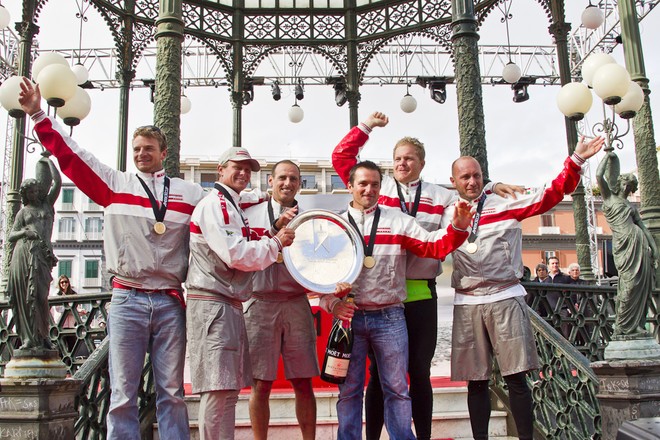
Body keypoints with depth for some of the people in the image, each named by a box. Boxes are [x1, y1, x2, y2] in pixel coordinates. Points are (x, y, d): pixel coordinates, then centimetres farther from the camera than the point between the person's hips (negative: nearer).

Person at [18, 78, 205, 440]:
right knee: (122, 393, 1)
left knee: (172, 392, 6)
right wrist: (39, 116, 2)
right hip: (127, 299, 0)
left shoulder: (190, 193, 11)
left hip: (170, 301, 1)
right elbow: (71, 156, 7)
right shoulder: (114, 183, 10)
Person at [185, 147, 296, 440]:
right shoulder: (214, 204, -9)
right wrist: (276, 243, -7)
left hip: (230, 305, 10)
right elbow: (235, 254, -19)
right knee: (217, 389, -11)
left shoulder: (232, 207, 24)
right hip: (213, 304, -10)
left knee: (228, 389, 12)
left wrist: (277, 232, 7)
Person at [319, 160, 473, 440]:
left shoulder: (398, 221, 6)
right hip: (349, 317, 1)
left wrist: (458, 228, -20)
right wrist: (332, 303, -10)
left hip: (389, 318, 0)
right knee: (349, 390, 8)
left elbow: (434, 247, -3)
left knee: (397, 388, 5)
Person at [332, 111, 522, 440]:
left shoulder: (441, 197, 12)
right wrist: (367, 126, 10)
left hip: (421, 294, 1)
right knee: (379, 372, 7)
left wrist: (491, 189, 0)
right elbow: (341, 157, 7)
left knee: (420, 371, 10)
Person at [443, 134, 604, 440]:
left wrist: (576, 161, -9)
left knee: (516, 377, -1)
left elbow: (550, 195, 0)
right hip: (467, 304, 2)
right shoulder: (447, 213, 9)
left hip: (505, 298, -2)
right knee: (476, 381, 8)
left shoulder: (506, 204, 4)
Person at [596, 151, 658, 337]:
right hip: (624, 244, -6)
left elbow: (642, 226, 18)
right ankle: (623, 326, -4)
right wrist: (608, 156, 7)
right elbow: (599, 175, -2)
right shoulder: (609, 197, 12)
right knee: (629, 283, -11)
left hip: (639, 245, 6)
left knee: (641, 283, 0)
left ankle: (634, 325, 5)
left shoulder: (630, 206, 26)